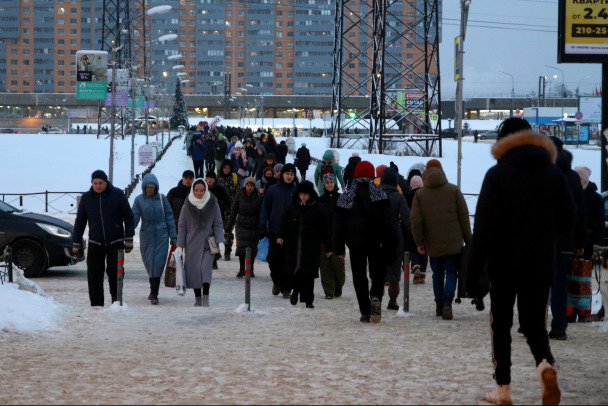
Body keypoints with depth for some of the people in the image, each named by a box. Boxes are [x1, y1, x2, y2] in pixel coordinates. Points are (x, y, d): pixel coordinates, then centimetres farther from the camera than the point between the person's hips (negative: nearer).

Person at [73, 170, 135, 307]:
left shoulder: (117, 194, -2)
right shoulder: (86, 197, 4)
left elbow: (128, 217, 2)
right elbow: (80, 222, 10)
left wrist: (129, 239, -4)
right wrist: (76, 244, 7)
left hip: (115, 243, -2)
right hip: (95, 244, 2)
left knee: (115, 274, 1)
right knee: (94, 276, -2)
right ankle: (96, 305, 3)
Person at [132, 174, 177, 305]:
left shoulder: (162, 199, 4)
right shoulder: (139, 200, 2)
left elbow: (169, 218, 8)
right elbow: (134, 217, -1)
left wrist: (173, 236, 6)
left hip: (161, 235, -1)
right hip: (146, 235, 1)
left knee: (157, 263, -9)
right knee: (149, 263, 5)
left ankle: (154, 294, -9)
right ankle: (153, 290, 24)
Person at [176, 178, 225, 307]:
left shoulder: (212, 205, 3)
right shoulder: (187, 206, 5)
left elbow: (218, 224, 4)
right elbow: (182, 227, 7)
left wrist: (220, 241, -9)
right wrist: (179, 245, 0)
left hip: (208, 243, -1)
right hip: (192, 244, 2)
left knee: (205, 267, -18)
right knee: (193, 270, -1)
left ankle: (206, 298, -14)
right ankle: (197, 298, 11)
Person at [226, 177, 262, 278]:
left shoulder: (258, 198, -2)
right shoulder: (239, 196, 0)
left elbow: (260, 214, 1)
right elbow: (233, 211, 4)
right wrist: (229, 226, 1)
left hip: (253, 227, 0)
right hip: (241, 225, 0)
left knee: (252, 248, 3)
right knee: (241, 246, -11)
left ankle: (250, 270, 18)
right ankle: (242, 269, -1)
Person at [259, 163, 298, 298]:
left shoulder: (297, 191, 6)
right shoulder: (272, 190, 5)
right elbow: (265, 209, 8)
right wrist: (263, 227, -1)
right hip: (274, 231, 0)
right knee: (274, 259, 0)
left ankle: (285, 288, 6)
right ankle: (277, 282, 24)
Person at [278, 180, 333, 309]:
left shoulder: (318, 209, 0)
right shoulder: (293, 207, 9)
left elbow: (325, 229, 2)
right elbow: (284, 222, 17)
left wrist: (329, 247, 0)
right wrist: (280, 235, 0)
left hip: (311, 247, -3)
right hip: (293, 245, 3)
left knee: (308, 274, -4)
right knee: (291, 271, -4)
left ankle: (308, 300, 5)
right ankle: (295, 290, 23)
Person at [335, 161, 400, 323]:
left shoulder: (347, 196, 3)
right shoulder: (379, 193, 0)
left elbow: (339, 223, 2)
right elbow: (388, 220, -2)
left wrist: (339, 248, 6)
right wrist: (390, 245, 2)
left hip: (356, 242, 0)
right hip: (375, 242, 0)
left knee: (359, 276, 6)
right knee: (378, 273, 9)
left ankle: (365, 312, -1)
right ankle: (376, 296, -22)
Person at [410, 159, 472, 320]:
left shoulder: (420, 194, 2)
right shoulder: (454, 190, 1)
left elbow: (415, 221, -3)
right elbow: (464, 216, 1)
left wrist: (419, 243, 4)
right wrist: (468, 239, 6)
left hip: (433, 244, 1)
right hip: (453, 243, -1)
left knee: (437, 274, 15)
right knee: (451, 273, 1)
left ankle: (439, 306, 15)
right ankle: (447, 302, -19)